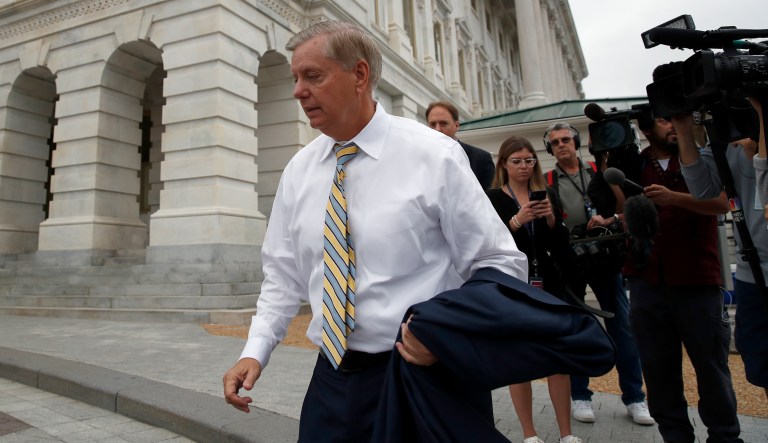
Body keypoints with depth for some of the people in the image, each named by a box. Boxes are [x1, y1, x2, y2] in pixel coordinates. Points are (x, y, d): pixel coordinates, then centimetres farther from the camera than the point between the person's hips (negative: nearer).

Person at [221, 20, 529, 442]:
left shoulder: (434, 155, -11)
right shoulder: (298, 170, 3)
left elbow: (502, 263, -7)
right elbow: (284, 275, 10)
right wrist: (255, 350, -2)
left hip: (416, 374, -3)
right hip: (330, 377, 4)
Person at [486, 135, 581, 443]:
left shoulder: (544, 195, 10)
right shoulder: (491, 199, -1)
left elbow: (561, 251, 6)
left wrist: (552, 219, -10)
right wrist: (516, 221, -23)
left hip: (547, 288, 3)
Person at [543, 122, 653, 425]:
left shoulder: (600, 173, 10)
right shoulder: (546, 182, 6)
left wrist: (609, 220, -11)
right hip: (568, 263, -1)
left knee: (622, 327, 3)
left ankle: (634, 397, 15)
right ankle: (580, 396, 19)